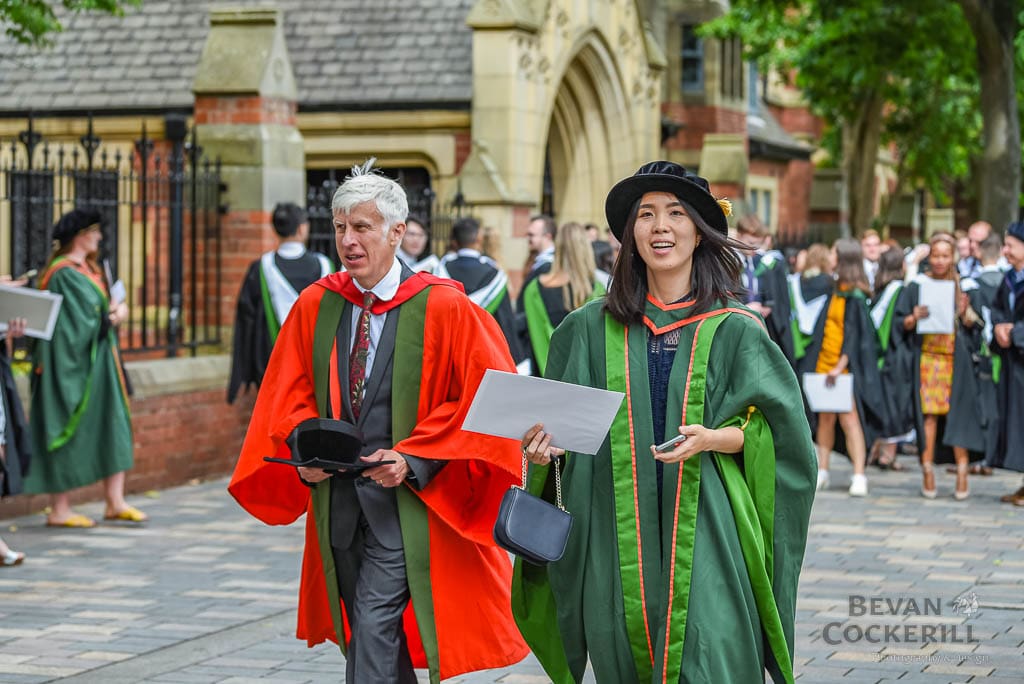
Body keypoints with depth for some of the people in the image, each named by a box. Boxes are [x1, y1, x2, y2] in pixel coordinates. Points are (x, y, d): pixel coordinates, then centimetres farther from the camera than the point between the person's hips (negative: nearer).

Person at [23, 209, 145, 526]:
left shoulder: (87, 268, 14)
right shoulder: (66, 274, -16)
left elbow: (110, 306, 14)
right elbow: (86, 322, -20)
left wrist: (115, 310, -7)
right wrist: (114, 315, -5)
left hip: (98, 363, 10)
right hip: (73, 364, -10)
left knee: (113, 426, 7)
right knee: (72, 431, -4)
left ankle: (115, 502, 9)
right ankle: (59, 510, 3)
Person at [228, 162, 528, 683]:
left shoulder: (445, 309, -7)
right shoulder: (315, 306, 5)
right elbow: (291, 399, 10)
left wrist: (412, 458, -17)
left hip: (406, 501, -5)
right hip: (337, 500, 5)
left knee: (374, 633, -13)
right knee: (373, 639, 15)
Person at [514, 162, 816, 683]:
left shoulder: (734, 331, 1)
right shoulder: (592, 328, 8)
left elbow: (773, 428, 2)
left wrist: (712, 438, -16)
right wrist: (546, 438, -7)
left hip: (703, 530, -2)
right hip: (620, 536, 2)